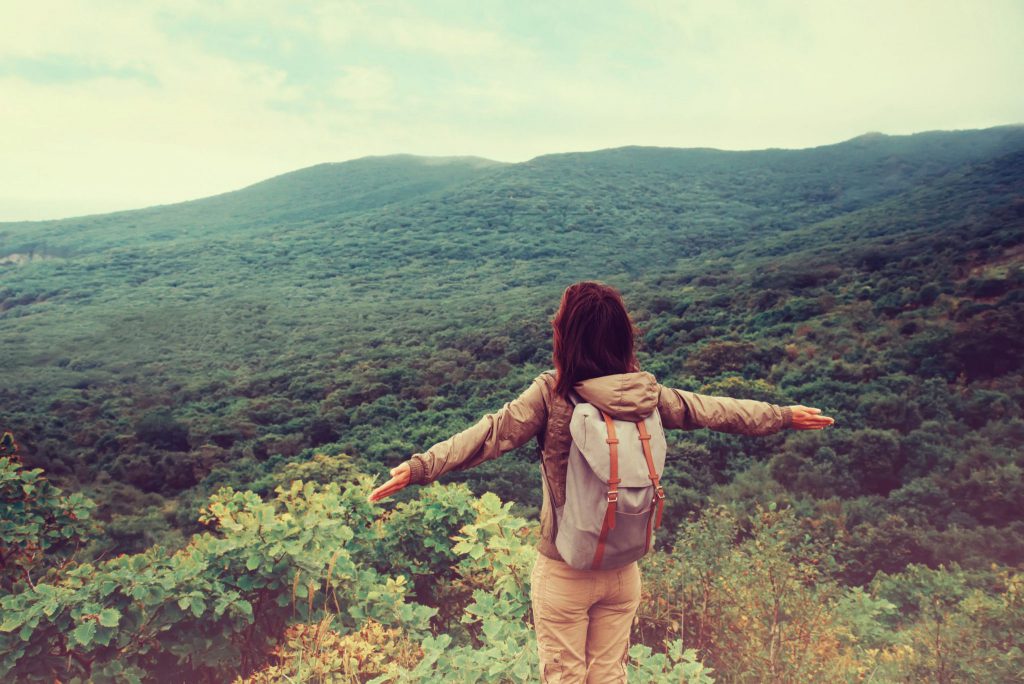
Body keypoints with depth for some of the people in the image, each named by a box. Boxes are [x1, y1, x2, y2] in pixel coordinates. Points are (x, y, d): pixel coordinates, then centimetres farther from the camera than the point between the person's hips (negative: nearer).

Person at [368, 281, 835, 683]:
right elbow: (713, 410, 5)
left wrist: (420, 467, -27)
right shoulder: (648, 394, -5)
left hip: (564, 571, -4)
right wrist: (785, 416, 19)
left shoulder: (551, 394, -18)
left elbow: (490, 435, -25)